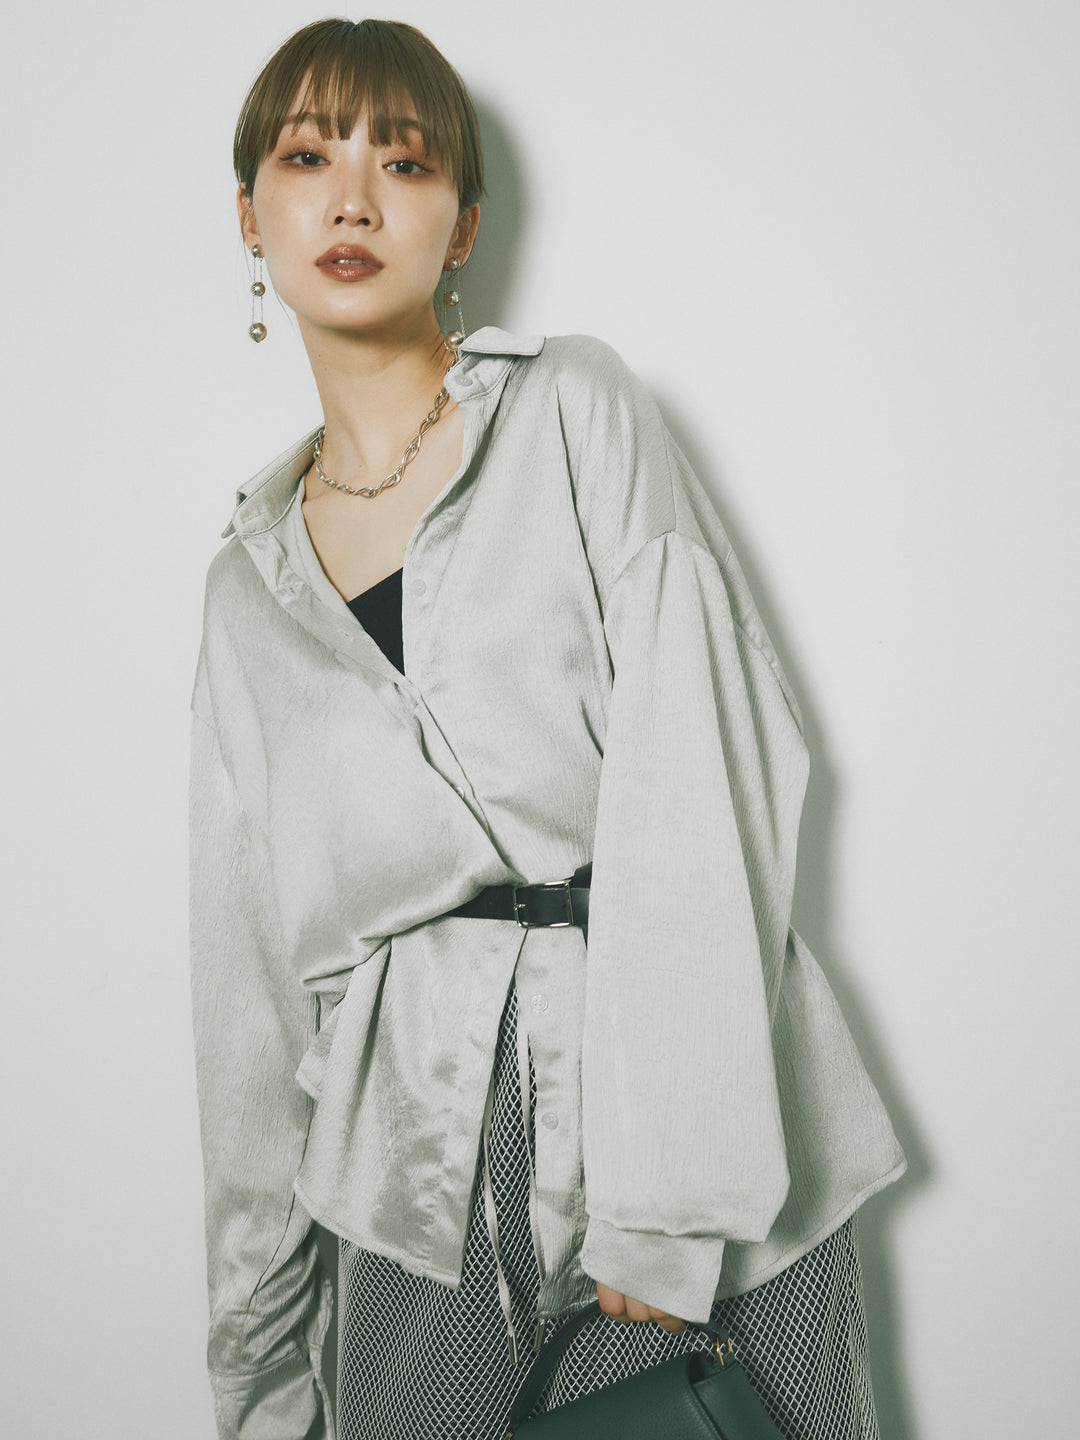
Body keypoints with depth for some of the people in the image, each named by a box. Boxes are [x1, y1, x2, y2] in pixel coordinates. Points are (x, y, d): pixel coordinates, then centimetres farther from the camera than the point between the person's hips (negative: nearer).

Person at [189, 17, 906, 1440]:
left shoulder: (576, 412, 0)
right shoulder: (250, 586, 10)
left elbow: (705, 788, -10)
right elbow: (252, 968, 11)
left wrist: (667, 1195, -17)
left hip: (691, 1123, -2)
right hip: (429, 1189, 3)